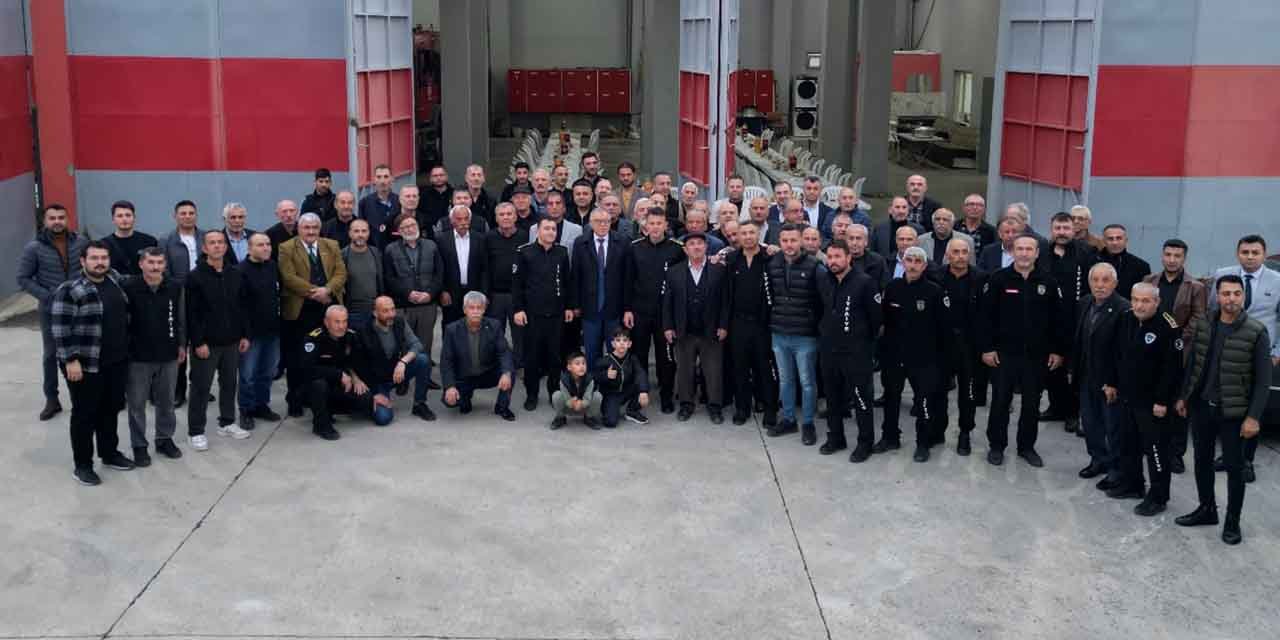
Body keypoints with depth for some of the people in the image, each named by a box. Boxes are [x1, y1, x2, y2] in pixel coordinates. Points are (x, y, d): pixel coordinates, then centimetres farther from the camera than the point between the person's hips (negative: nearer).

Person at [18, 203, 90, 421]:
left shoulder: (81, 242, -4)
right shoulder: (34, 248, -9)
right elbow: (23, 278, -7)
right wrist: (48, 296, -15)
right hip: (51, 311, -1)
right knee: (51, 355, 9)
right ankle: (52, 400, 18)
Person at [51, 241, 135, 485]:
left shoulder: (115, 282, 8)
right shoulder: (69, 290, -14)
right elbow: (60, 329, -16)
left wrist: (126, 349, 19)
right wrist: (70, 360, -19)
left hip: (116, 362, 7)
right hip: (85, 365, -7)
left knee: (111, 410, 17)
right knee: (85, 414, 4)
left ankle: (110, 453, 32)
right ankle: (82, 464, 14)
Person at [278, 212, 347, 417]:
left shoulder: (332, 246, 12)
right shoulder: (287, 249, -1)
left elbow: (340, 272, 4)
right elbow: (289, 277, -11)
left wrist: (327, 290, -14)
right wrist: (314, 292, -15)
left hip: (329, 308, 3)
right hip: (299, 311, -3)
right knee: (297, 358, 3)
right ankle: (295, 400, 13)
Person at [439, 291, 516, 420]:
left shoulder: (494, 326, -11)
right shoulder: (452, 330, -13)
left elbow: (504, 352, -16)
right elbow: (446, 361, -12)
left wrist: (506, 373, -37)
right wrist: (450, 386, -27)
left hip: (489, 375, 1)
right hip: (463, 378, -1)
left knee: (510, 370, -26)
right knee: (450, 400, -26)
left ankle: (502, 407, -4)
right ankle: (466, 394, 12)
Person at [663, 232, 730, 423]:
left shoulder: (719, 270, 0)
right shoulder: (674, 272, 3)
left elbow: (725, 300, 0)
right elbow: (667, 302, 4)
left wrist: (723, 326, -5)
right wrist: (668, 327, -2)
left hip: (711, 332, -1)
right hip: (684, 333, 1)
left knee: (714, 371, 4)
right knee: (684, 370, 9)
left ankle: (714, 406, 15)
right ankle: (686, 405, 22)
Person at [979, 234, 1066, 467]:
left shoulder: (1048, 282, 1)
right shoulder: (999, 279, -5)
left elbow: (1058, 319, 5)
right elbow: (986, 315, -5)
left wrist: (1058, 350, 3)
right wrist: (987, 348, -9)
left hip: (1036, 354, 2)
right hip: (1005, 352, -2)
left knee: (1032, 403, 10)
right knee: (1000, 401, 6)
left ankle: (1027, 446, 23)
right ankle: (997, 446, 19)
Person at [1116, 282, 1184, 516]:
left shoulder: (1168, 327, -18)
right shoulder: (1127, 320, 5)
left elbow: (1172, 367, -19)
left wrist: (1162, 400, -20)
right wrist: (1114, 384, 14)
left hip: (1153, 402, -8)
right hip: (1128, 398, 8)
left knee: (1156, 449, -1)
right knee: (1129, 445, 19)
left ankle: (1158, 497, 8)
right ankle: (1133, 484, 35)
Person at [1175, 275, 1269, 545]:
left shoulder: (1256, 332, -13)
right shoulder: (1203, 324, -1)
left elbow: (1263, 379, -12)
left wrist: (1253, 417, -15)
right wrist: (1182, 397, 9)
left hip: (1233, 412, -4)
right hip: (1200, 406, 4)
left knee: (1234, 467, 6)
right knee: (1202, 461, 16)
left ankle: (1232, 521, 20)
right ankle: (1206, 509, 33)